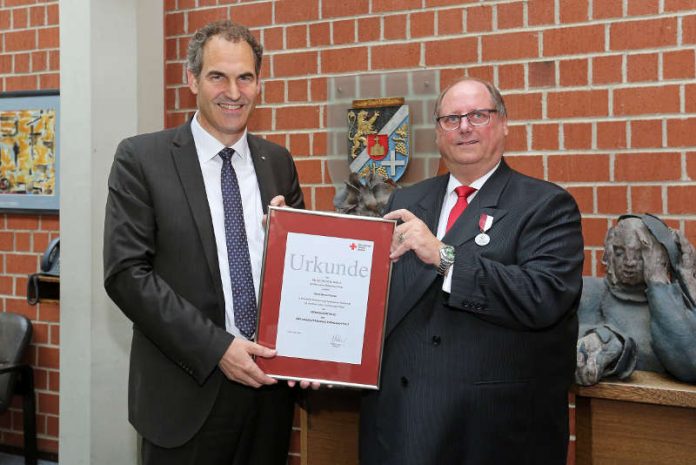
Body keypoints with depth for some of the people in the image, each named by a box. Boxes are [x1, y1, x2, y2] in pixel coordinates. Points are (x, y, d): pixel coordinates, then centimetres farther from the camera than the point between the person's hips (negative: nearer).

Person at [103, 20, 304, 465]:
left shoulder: (278, 162, 7)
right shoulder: (141, 158, -5)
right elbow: (126, 273, -11)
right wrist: (216, 348, -17)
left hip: (269, 379, 4)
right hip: (186, 391, -3)